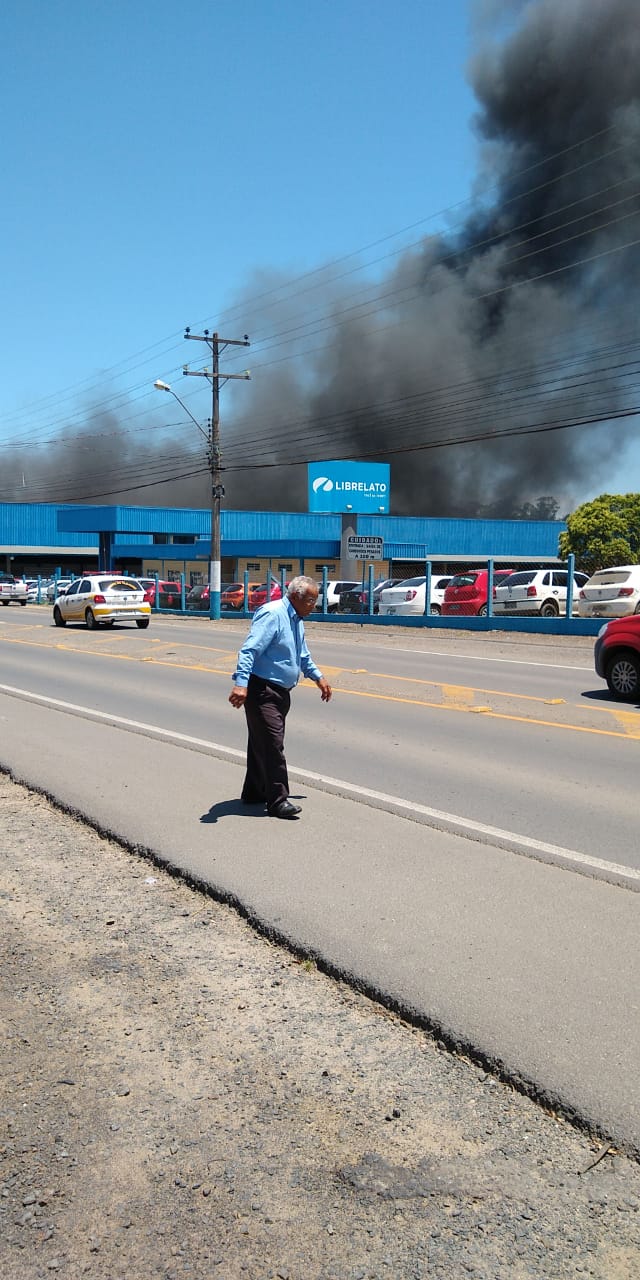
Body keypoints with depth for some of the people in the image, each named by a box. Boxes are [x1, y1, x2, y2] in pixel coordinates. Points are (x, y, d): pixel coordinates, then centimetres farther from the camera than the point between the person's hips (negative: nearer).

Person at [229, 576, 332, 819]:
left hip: (280, 691, 10)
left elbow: (302, 655, 32)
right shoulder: (272, 614, -16)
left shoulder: (296, 619, 15)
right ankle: (277, 801, -8)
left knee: (263, 743, 15)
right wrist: (240, 684, -34)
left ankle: (255, 792, 25)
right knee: (272, 744, -11)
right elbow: (249, 650, -25)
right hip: (261, 690, -10)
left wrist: (318, 677, 34)